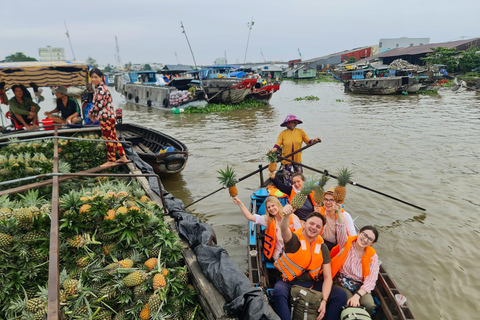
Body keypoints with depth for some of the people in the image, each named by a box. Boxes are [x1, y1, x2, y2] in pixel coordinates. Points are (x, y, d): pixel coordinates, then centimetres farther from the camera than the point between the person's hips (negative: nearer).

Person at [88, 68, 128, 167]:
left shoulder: (100, 88, -15)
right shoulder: (103, 87, 16)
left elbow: (99, 104, -19)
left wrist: (90, 112, -4)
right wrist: (93, 113, 14)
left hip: (106, 117, -10)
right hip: (110, 116, 10)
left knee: (108, 139, -2)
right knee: (113, 137, 14)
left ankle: (111, 161, 7)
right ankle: (123, 157, 20)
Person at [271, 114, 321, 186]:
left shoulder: (300, 132, 3)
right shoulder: (283, 133, -2)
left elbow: (308, 141, 2)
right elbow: (277, 145, -8)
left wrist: (314, 140, -18)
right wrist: (272, 151, -26)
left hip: (297, 159, 2)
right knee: (287, 177, 5)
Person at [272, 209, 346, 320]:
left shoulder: (322, 247, 4)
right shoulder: (294, 239, -8)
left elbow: (327, 277, 1)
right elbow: (284, 229, -34)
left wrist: (324, 300, -13)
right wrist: (286, 215, -57)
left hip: (312, 284, 4)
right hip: (289, 282, -4)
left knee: (341, 295, -12)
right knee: (279, 291, -36)